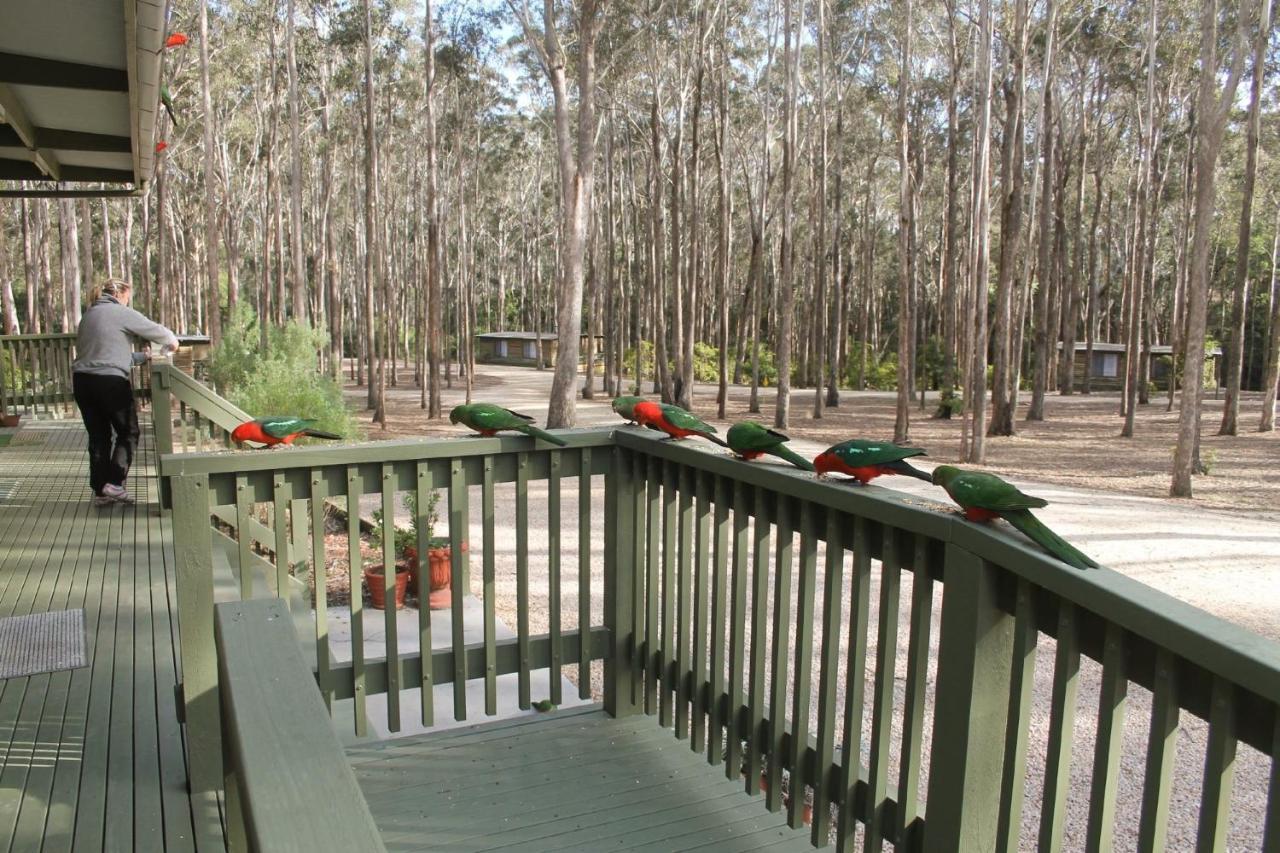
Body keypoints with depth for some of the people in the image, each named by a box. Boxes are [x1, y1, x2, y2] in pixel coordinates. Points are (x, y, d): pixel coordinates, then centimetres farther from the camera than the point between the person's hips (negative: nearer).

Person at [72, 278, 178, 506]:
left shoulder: (89, 315, 20)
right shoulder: (122, 313, -3)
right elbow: (155, 331, 1)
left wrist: (141, 356, 27)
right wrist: (171, 341, 22)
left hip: (82, 379, 7)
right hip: (110, 380, -7)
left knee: (98, 436, 12)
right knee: (128, 433, 7)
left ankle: (100, 491, 15)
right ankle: (114, 483, -2)